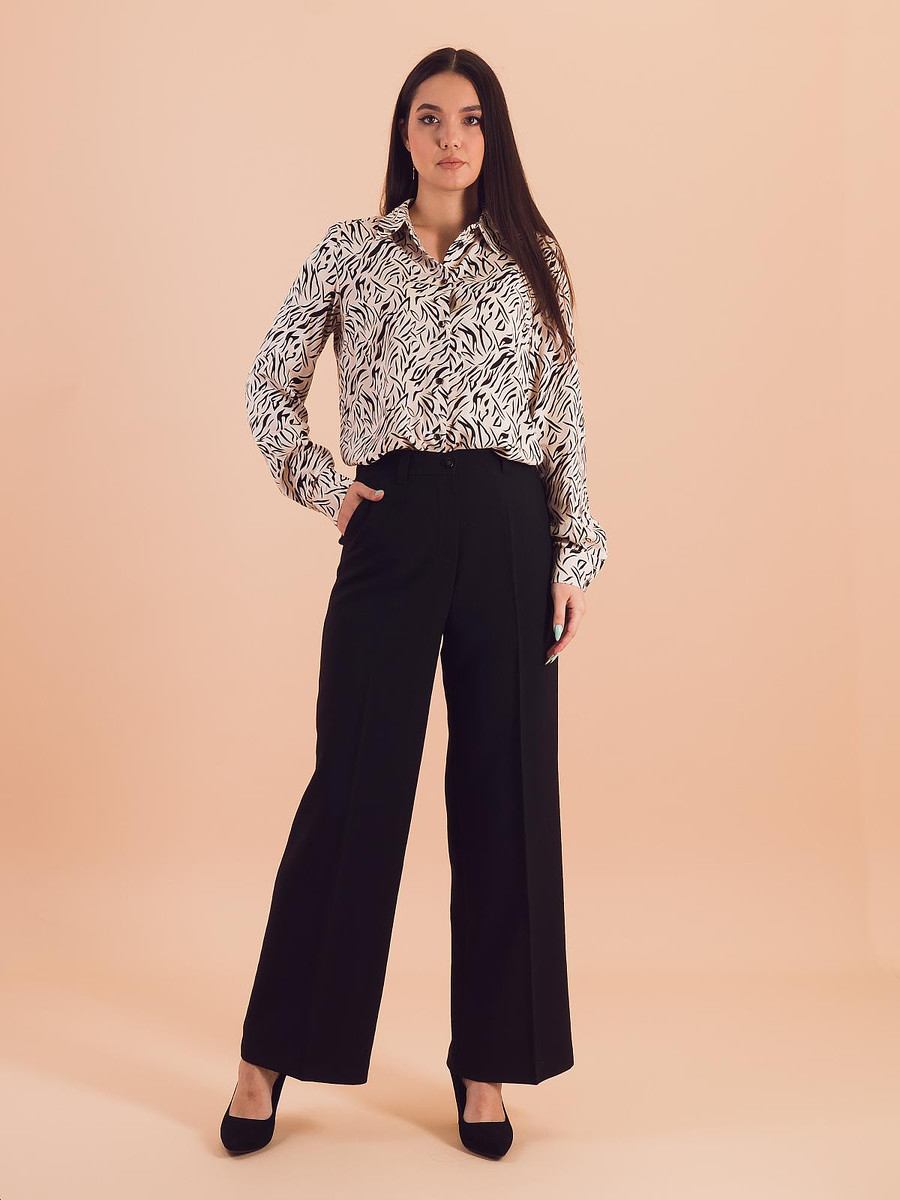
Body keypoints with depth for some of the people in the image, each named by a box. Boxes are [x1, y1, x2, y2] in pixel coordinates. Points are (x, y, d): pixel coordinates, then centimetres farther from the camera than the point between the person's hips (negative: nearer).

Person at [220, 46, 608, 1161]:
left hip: (509, 534, 2)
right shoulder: (349, 251, 10)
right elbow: (270, 385, 14)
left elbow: (566, 418, 9)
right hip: (394, 530, -1)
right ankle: (270, 1056, 13)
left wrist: (574, 554, 2)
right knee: (355, 784, -2)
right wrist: (323, 486, 1)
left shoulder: (534, 259, 12)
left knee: (503, 789, 4)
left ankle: (485, 1064, 18)